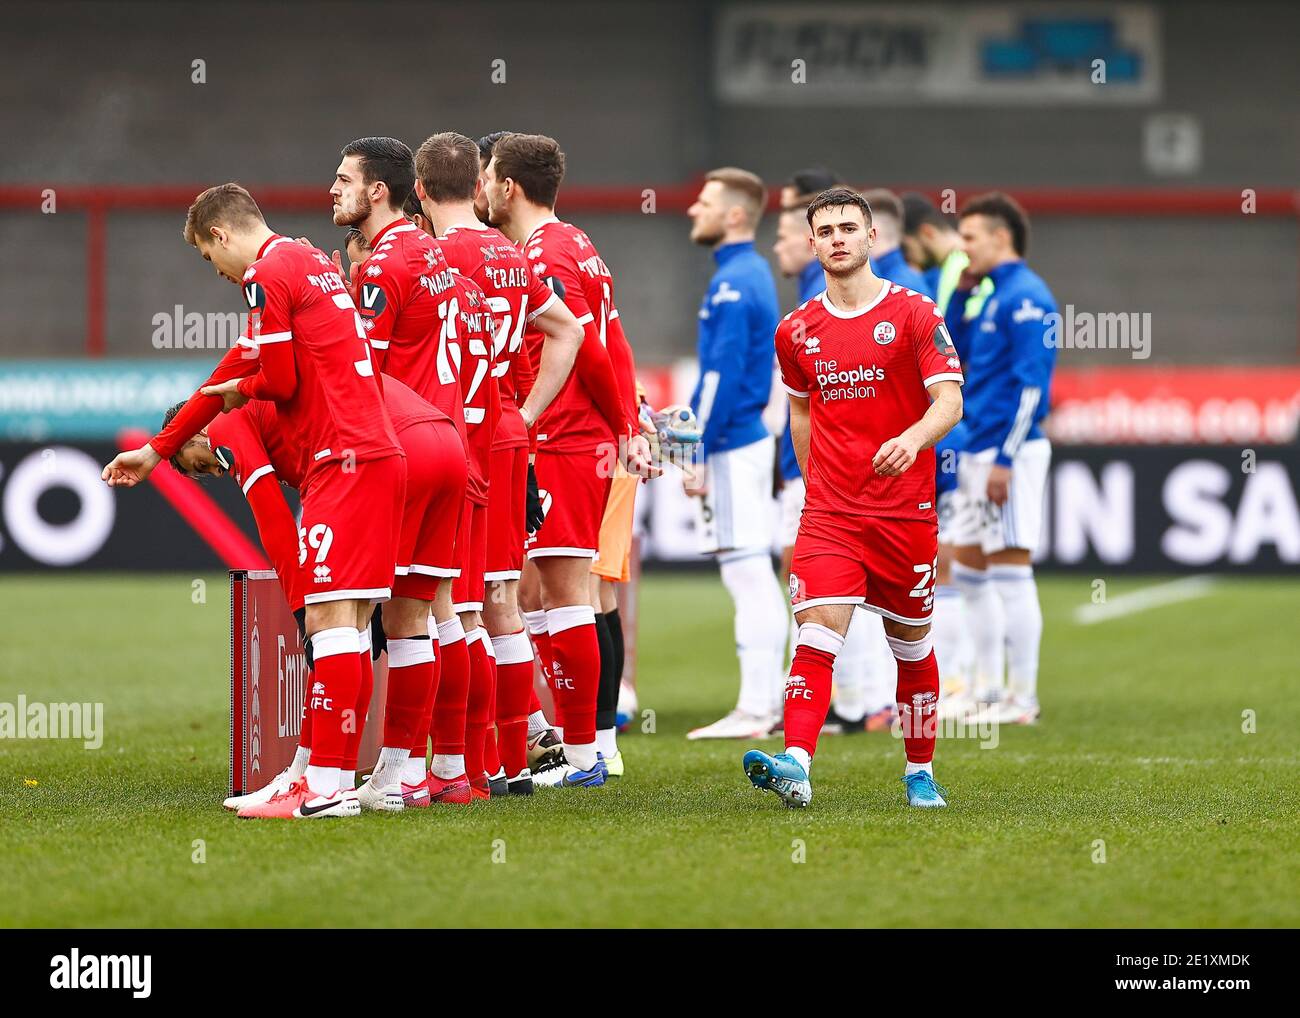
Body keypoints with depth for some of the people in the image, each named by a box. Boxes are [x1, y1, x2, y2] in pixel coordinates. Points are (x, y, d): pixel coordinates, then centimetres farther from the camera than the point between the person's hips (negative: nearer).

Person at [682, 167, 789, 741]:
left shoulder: (733, 283, -15)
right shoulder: (754, 274, 15)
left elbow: (722, 375, -19)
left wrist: (700, 452, -18)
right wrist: (694, 434, 20)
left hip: (732, 444, -10)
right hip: (750, 435, 10)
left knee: (746, 574, -8)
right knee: (755, 575, 12)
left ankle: (753, 710, -8)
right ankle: (767, 702, 15)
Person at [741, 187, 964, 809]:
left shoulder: (914, 314, -3)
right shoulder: (797, 331, 8)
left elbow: (949, 402, -10)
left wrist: (913, 438, -30)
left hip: (906, 512, -1)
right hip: (828, 513, 1)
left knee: (912, 644, 9)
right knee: (817, 636, -15)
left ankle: (920, 771, 24)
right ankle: (795, 765, -28)